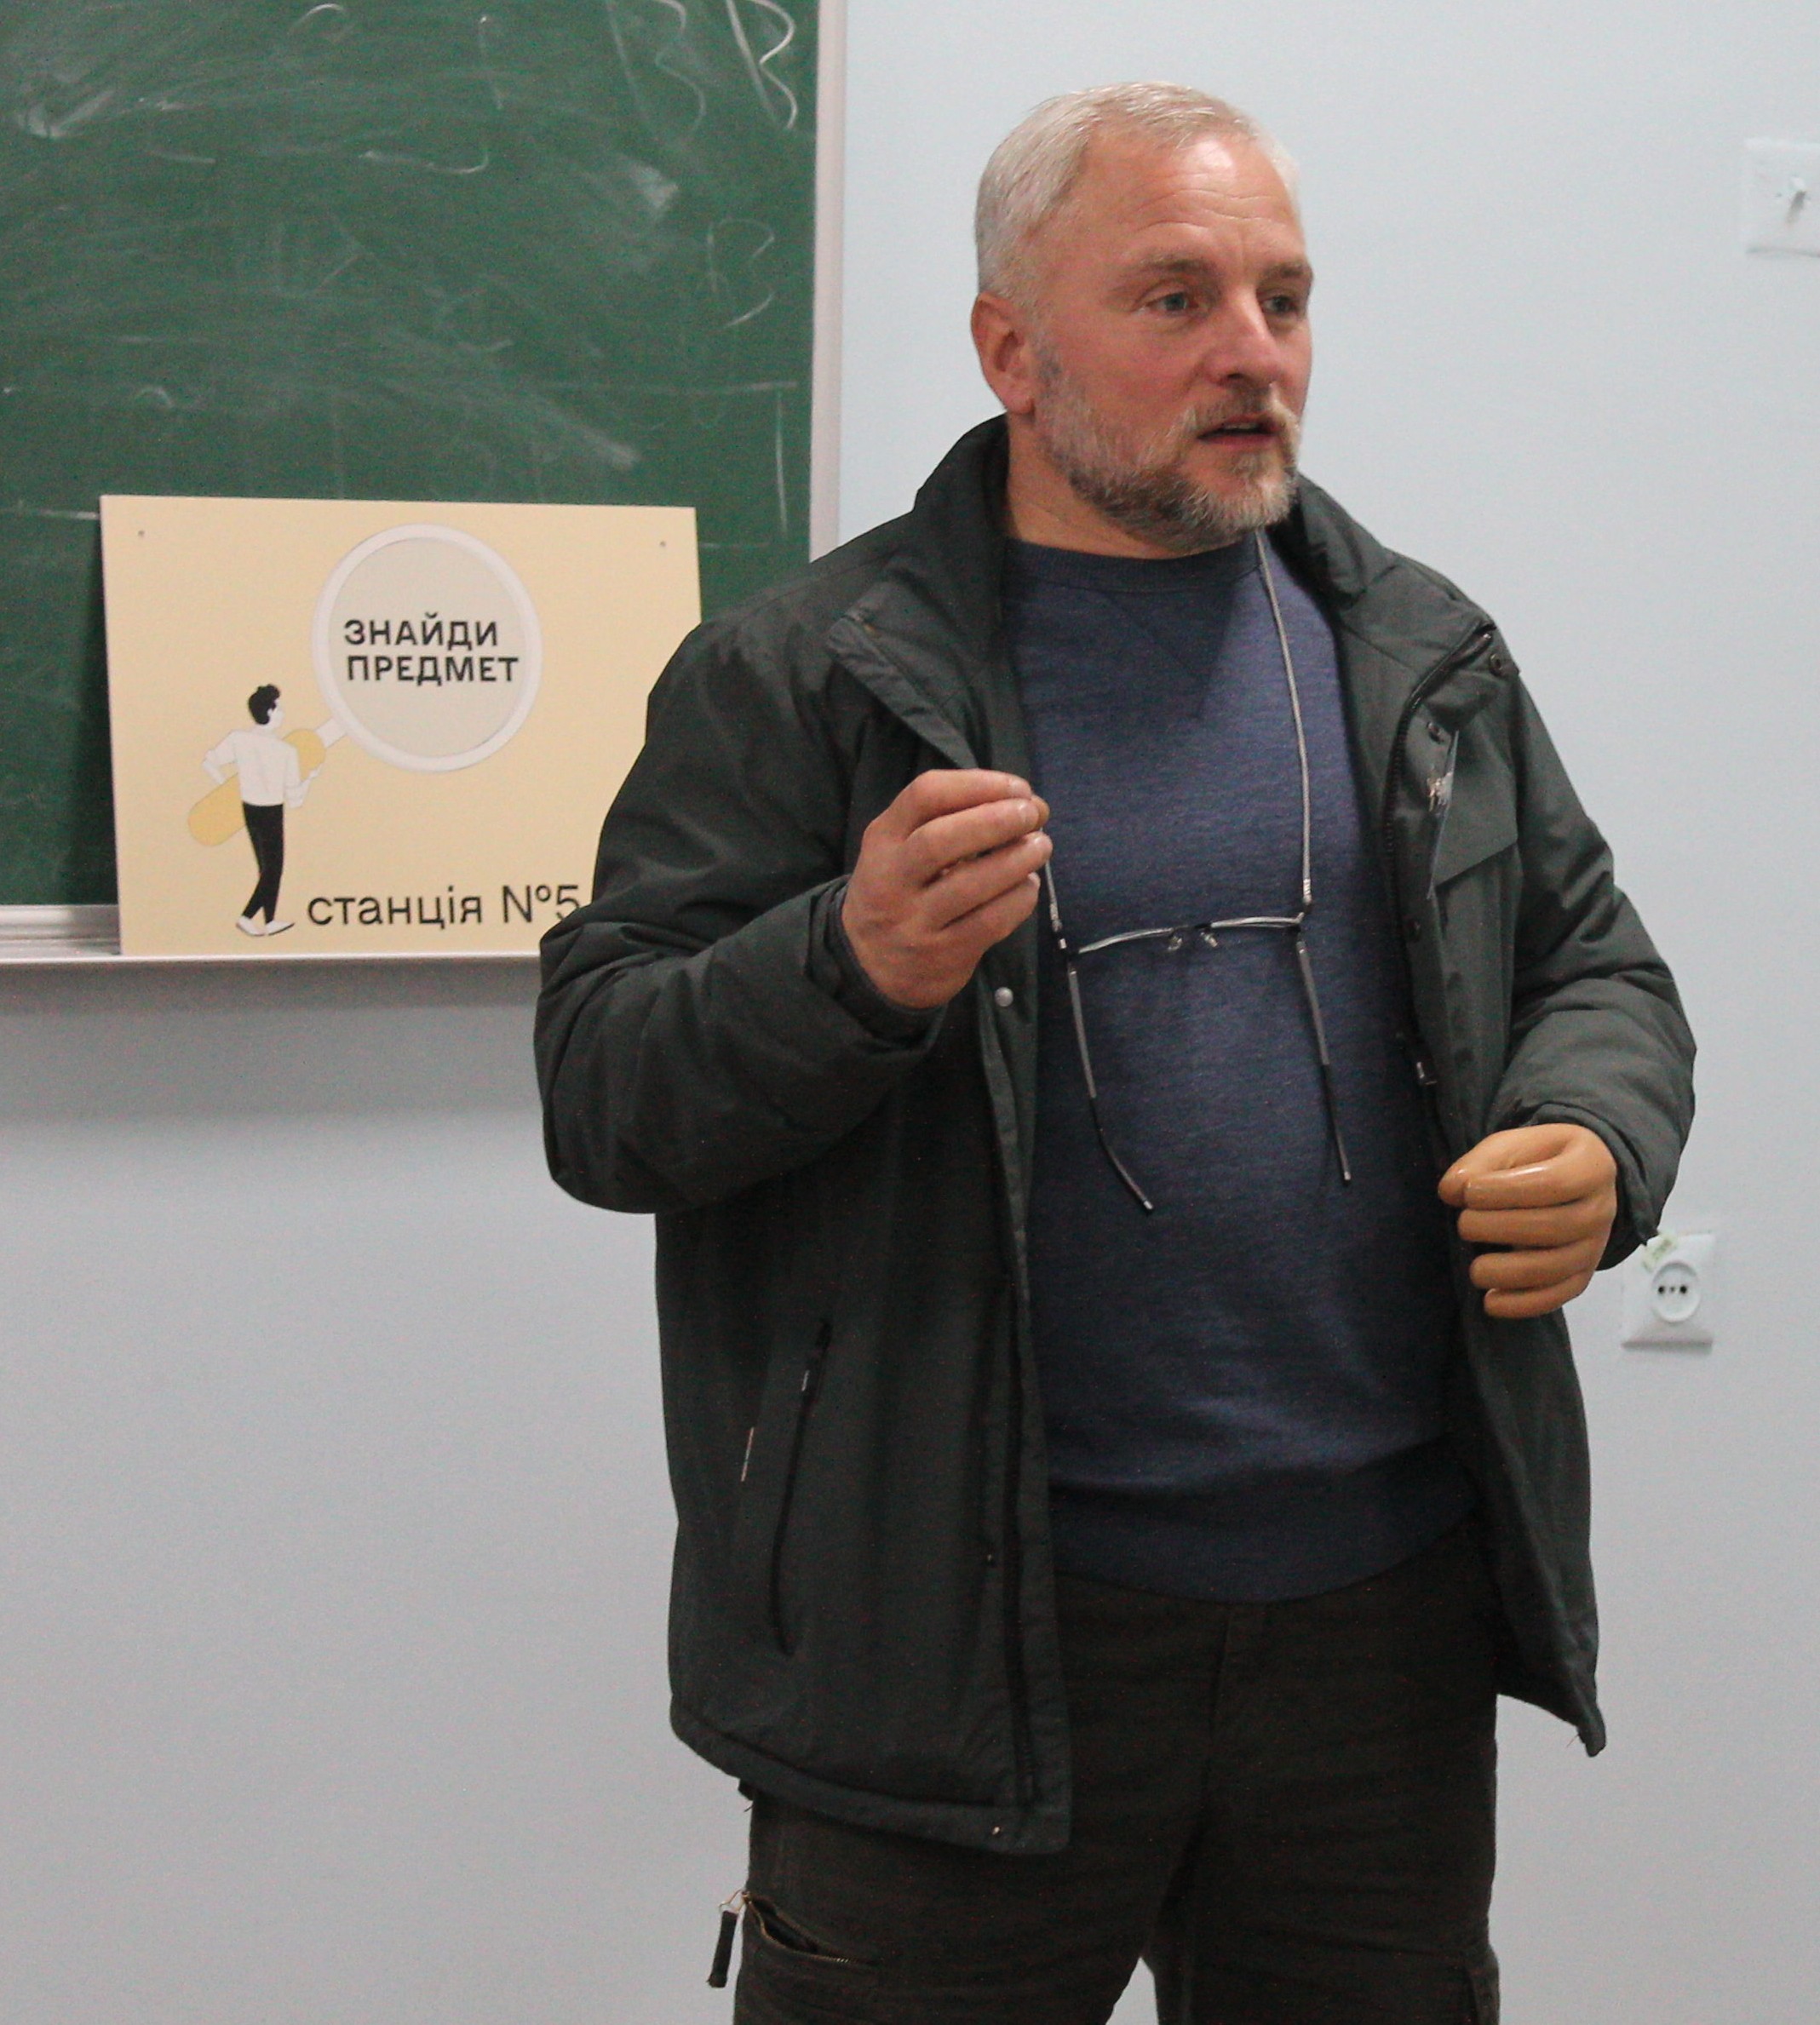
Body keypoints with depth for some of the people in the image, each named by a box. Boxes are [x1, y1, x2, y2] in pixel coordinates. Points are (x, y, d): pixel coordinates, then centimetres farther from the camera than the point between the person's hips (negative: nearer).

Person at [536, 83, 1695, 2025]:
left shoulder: (1424, 657, 10)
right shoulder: (797, 678, -3)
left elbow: (1597, 967, 17)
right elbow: (599, 1087, -6)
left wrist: (1598, 1142, -5)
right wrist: (855, 972, -25)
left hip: (1393, 1612, 4)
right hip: (960, 1636, -4)